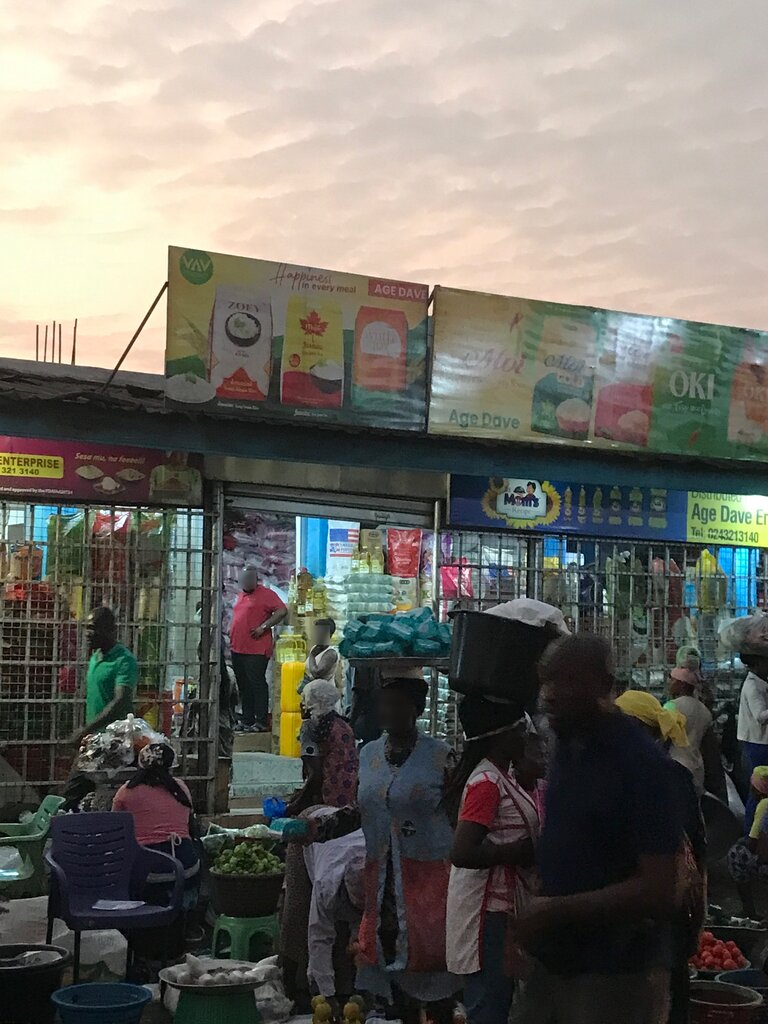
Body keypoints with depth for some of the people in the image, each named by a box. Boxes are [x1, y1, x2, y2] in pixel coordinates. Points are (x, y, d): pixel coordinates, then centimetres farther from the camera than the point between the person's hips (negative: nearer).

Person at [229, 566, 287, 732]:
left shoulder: (266, 594, -5)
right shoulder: (242, 595, 20)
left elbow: (282, 611, -14)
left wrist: (263, 627, -17)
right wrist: (232, 634, 18)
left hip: (256, 650, -8)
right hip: (238, 649, 8)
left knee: (257, 684, -9)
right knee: (244, 686, 10)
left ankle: (261, 722, -7)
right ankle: (247, 721, 16)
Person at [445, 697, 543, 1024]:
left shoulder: (502, 775, 10)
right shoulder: (487, 783, -19)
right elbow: (462, 853, -28)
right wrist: (520, 852, -20)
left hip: (503, 903, 10)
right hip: (487, 908, -10)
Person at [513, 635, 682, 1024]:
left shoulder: (641, 762, -17)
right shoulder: (566, 748, 6)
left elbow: (658, 890, -21)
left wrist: (555, 911, -19)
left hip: (615, 973, -7)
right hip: (556, 958, 7)